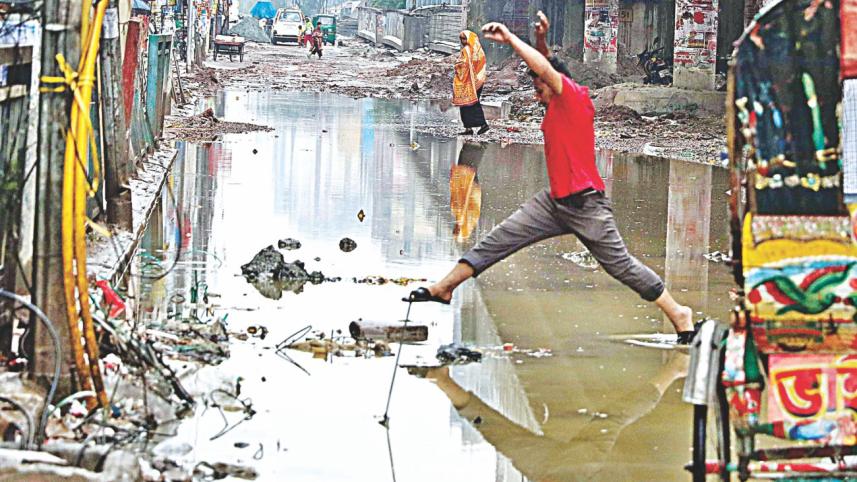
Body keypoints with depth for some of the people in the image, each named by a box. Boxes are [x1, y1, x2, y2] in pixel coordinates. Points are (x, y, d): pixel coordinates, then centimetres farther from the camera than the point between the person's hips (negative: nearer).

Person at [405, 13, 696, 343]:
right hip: (555, 202, 9)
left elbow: (545, 68, -22)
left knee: (620, 264, -3)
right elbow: (543, 69, 29)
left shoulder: (573, 96, -9)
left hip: (586, 205, -9)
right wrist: (540, 39, 13)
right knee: (499, 239, 3)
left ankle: (678, 313, 9)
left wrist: (510, 39, -17)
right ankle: (444, 288, 6)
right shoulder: (556, 105, 14)